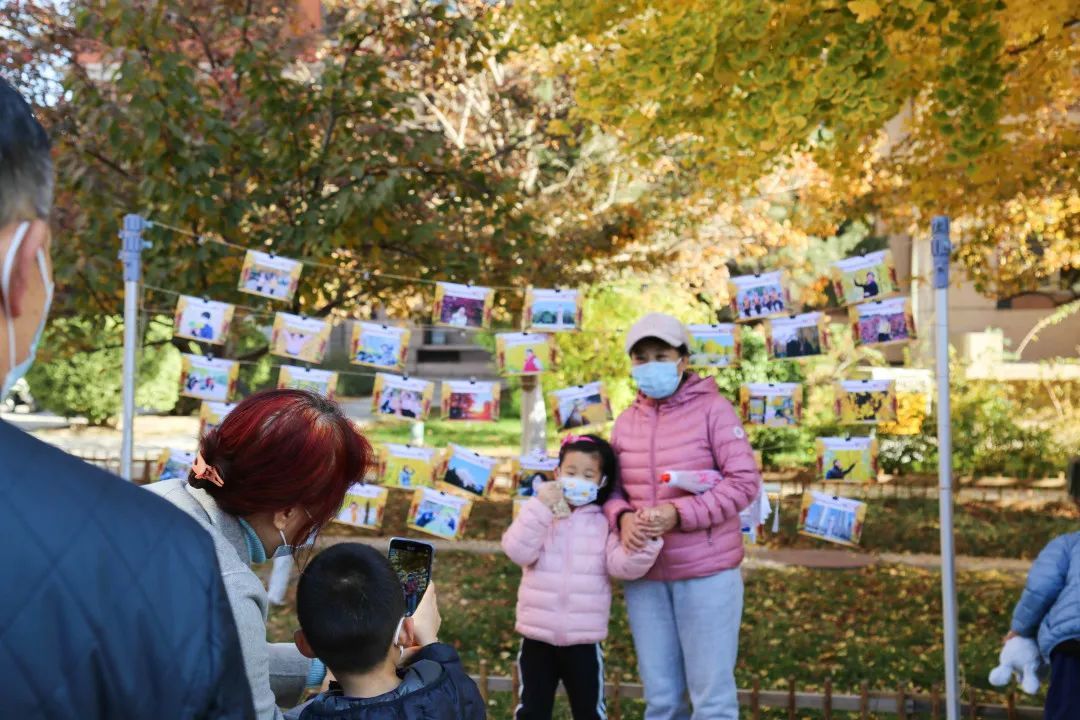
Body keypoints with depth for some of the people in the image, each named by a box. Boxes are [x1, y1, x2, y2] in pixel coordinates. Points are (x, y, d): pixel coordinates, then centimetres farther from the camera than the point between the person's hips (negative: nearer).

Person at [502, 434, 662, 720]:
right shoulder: (539, 512, 1)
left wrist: (644, 541, -29)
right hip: (537, 635, 0)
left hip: (584, 638, 0)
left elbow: (623, 565, -11)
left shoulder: (604, 521, 0)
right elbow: (519, 552, -14)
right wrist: (540, 508, -21)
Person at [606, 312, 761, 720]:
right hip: (643, 577, 5)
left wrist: (679, 514, -22)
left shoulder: (712, 409, -5)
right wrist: (622, 517, -11)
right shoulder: (626, 421, 9)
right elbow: (610, 486, 13)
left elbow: (745, 482, -11)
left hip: (706, 573, -5)